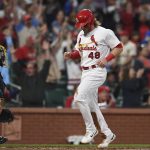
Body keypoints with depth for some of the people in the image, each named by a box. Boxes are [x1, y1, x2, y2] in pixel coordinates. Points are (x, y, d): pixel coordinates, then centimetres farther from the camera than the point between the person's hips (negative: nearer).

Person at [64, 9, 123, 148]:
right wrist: (70, 54, 0)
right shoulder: (81, 34, 14)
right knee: (91, 104, 10)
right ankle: (108, 134, 19)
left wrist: (106, 59, -17)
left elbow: (119, 47, -4)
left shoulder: (105, 33, -9)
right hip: (85, 73, 8)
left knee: (80, 97, -21)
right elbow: (78, 52, 22)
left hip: (97, 71, -8)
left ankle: (91, 130, -9)